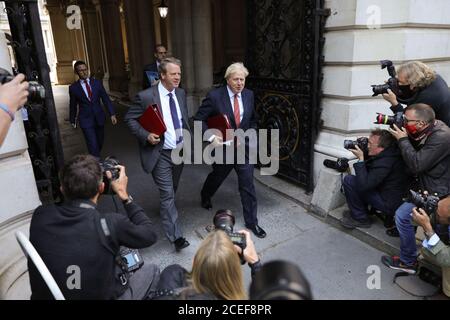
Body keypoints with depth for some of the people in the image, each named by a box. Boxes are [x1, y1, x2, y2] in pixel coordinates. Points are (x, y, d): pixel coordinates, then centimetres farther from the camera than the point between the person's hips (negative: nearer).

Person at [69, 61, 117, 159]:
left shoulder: (97, 83, 2)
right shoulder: (73, 87, -3)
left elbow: (106, 99, 1)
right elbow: (73, 105, 8)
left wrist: (112, 114, -7)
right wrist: (73, 120, 16)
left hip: (99, 117, 3)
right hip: (86, 120, -3)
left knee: (100, 142, 15)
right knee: (93, 145, -9)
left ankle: (97, 157, 38)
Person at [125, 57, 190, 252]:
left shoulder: (181, 94, 3)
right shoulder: (146, 96, -14)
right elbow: (130, 119, -7)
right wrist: (146, 136, -20)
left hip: (180, 151, 6)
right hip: (160, 154, -6)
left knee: (172, 190, 23)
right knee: (167, 194, -6)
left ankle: (166, 212, 51)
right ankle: (175, 236, 2)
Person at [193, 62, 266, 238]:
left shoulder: (249, 95, 1)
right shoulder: (215, 96, -14)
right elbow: (199, 118, -10)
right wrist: (211, 137, -19)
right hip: (223, 147, -2)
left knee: (248, 185, 3)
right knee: (216, 177, 22)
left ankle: (251, 222, 18)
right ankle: (205, 196, 56)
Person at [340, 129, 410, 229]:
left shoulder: (385, 163, -29)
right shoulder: (389, 154, 1)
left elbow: (363, 185, -29)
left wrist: (361, 159, -24)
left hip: (389, 205, -10)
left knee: (349, 180, -15)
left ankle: (361, 219, 0)